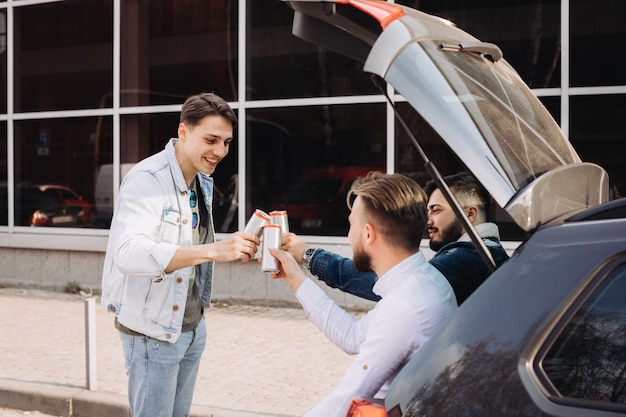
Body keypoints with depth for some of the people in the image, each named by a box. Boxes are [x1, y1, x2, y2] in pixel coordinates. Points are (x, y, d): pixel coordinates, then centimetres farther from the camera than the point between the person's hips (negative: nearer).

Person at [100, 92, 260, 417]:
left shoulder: (203, 182, 7)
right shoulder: (146, 180, -21)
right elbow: (128, 254, -37)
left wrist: (238, 250, 2)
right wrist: (213, 250, -45)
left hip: (192, 325, 8)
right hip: (153, 330, -8)